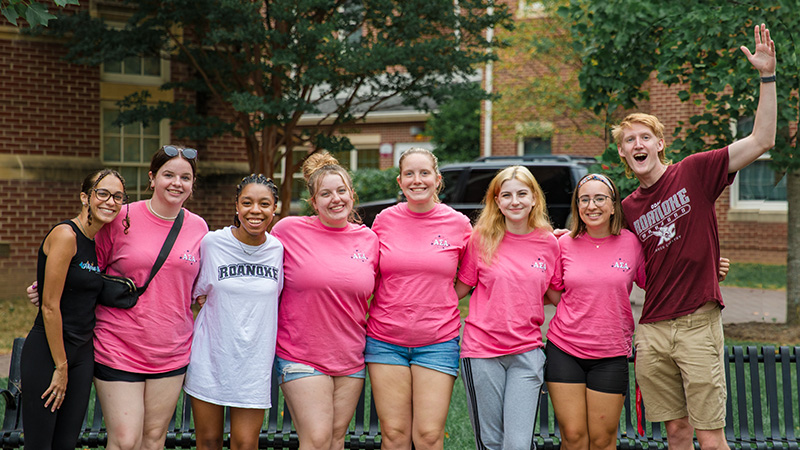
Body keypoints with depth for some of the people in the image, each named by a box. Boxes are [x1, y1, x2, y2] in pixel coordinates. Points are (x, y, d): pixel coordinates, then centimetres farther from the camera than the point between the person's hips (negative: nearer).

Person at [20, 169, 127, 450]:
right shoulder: (65, 235, -14)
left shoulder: (99, 242, 10)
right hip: (46, 352, -8)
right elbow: (50, 306, -16)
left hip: (82, 353, 8)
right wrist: (61, 367, -13)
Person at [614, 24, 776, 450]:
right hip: (652, 331, 4)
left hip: (697, 324, -4)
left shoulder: (693, 173, -2)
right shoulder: (627, 208, 12)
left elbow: (762, 140, -9)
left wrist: (767, 76, -16)